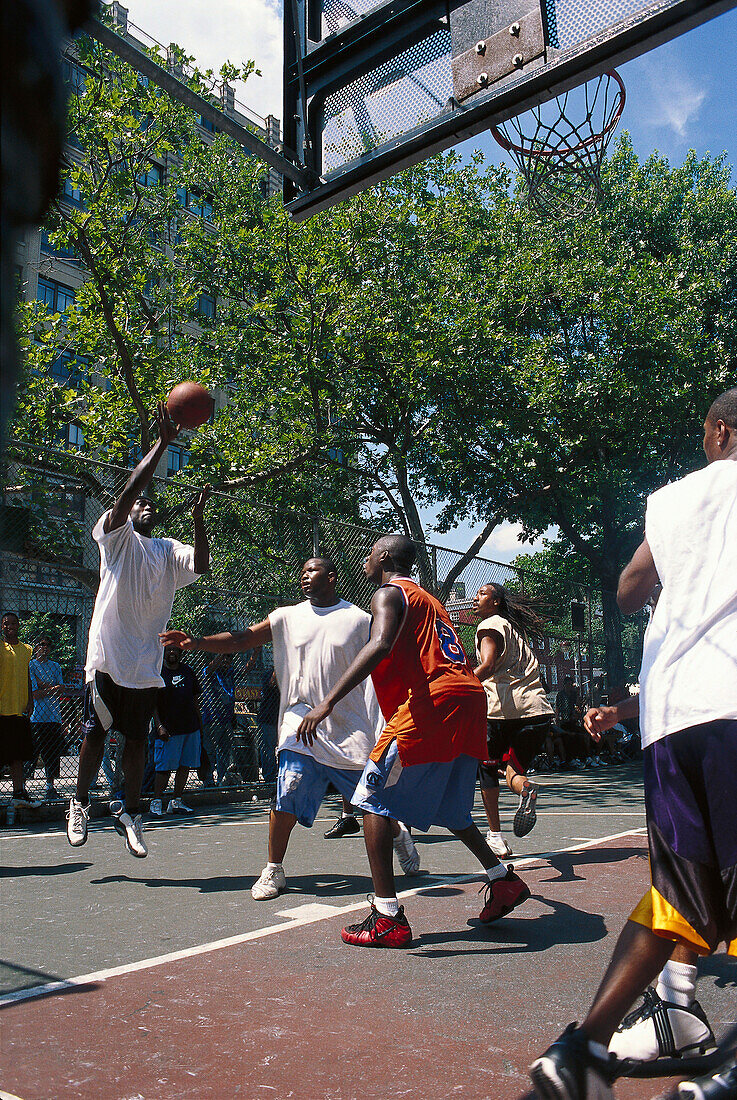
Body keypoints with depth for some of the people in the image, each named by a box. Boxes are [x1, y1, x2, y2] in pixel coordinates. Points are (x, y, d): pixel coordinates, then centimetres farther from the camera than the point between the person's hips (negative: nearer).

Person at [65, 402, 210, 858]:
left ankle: (130, 812, 21)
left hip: (147, 664, 4)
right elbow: (128, 491, -14)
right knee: (96, 733, 5)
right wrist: (163, 442, -18)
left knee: (138, 738, 9)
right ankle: (81, 803, 24)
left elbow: (201, 565, -5)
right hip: (108, 657, -4)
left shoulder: (170, 550, 13)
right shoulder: (118, 536, 2)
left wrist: (199, 521, -14)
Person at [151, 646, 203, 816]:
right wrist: (159, 726, -13)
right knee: (164, 767, -5)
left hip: (191, 727, 5)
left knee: (185, 765, 8)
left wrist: (199, 721, 16)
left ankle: (176, 801, 17)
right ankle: (157, 801, 7)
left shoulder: (187, 671, 13)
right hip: (168, 729, -5)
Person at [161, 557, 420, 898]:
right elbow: (241, 640, 3)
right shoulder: (287, 618, 7)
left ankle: (397, 834, 39)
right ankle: (273, 870, 2)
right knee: (289, 790, -14)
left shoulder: (359, 620, 1)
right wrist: (197, 642, -11)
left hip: (351, 726, -1)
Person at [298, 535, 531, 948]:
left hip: (431, 701, -9)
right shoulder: (430, 600, 29)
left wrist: (328, 701, -25)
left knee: (374, 800, 0)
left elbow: (381, 646, -17)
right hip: (470, 699, 9)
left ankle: (388, 918, -4)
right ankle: (505, 881, 32)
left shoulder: (389, 593, 3)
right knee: (448, 808, 26)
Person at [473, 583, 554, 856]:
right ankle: (524, 787, -19)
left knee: (487, 767, 13)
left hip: (503, 710, -6)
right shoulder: (516, 629, 25)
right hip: (537, 709, 6)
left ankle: (495, 836, 6)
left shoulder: (489, 625, 2)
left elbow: (487, 666, -15)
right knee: (514, 771, 17)